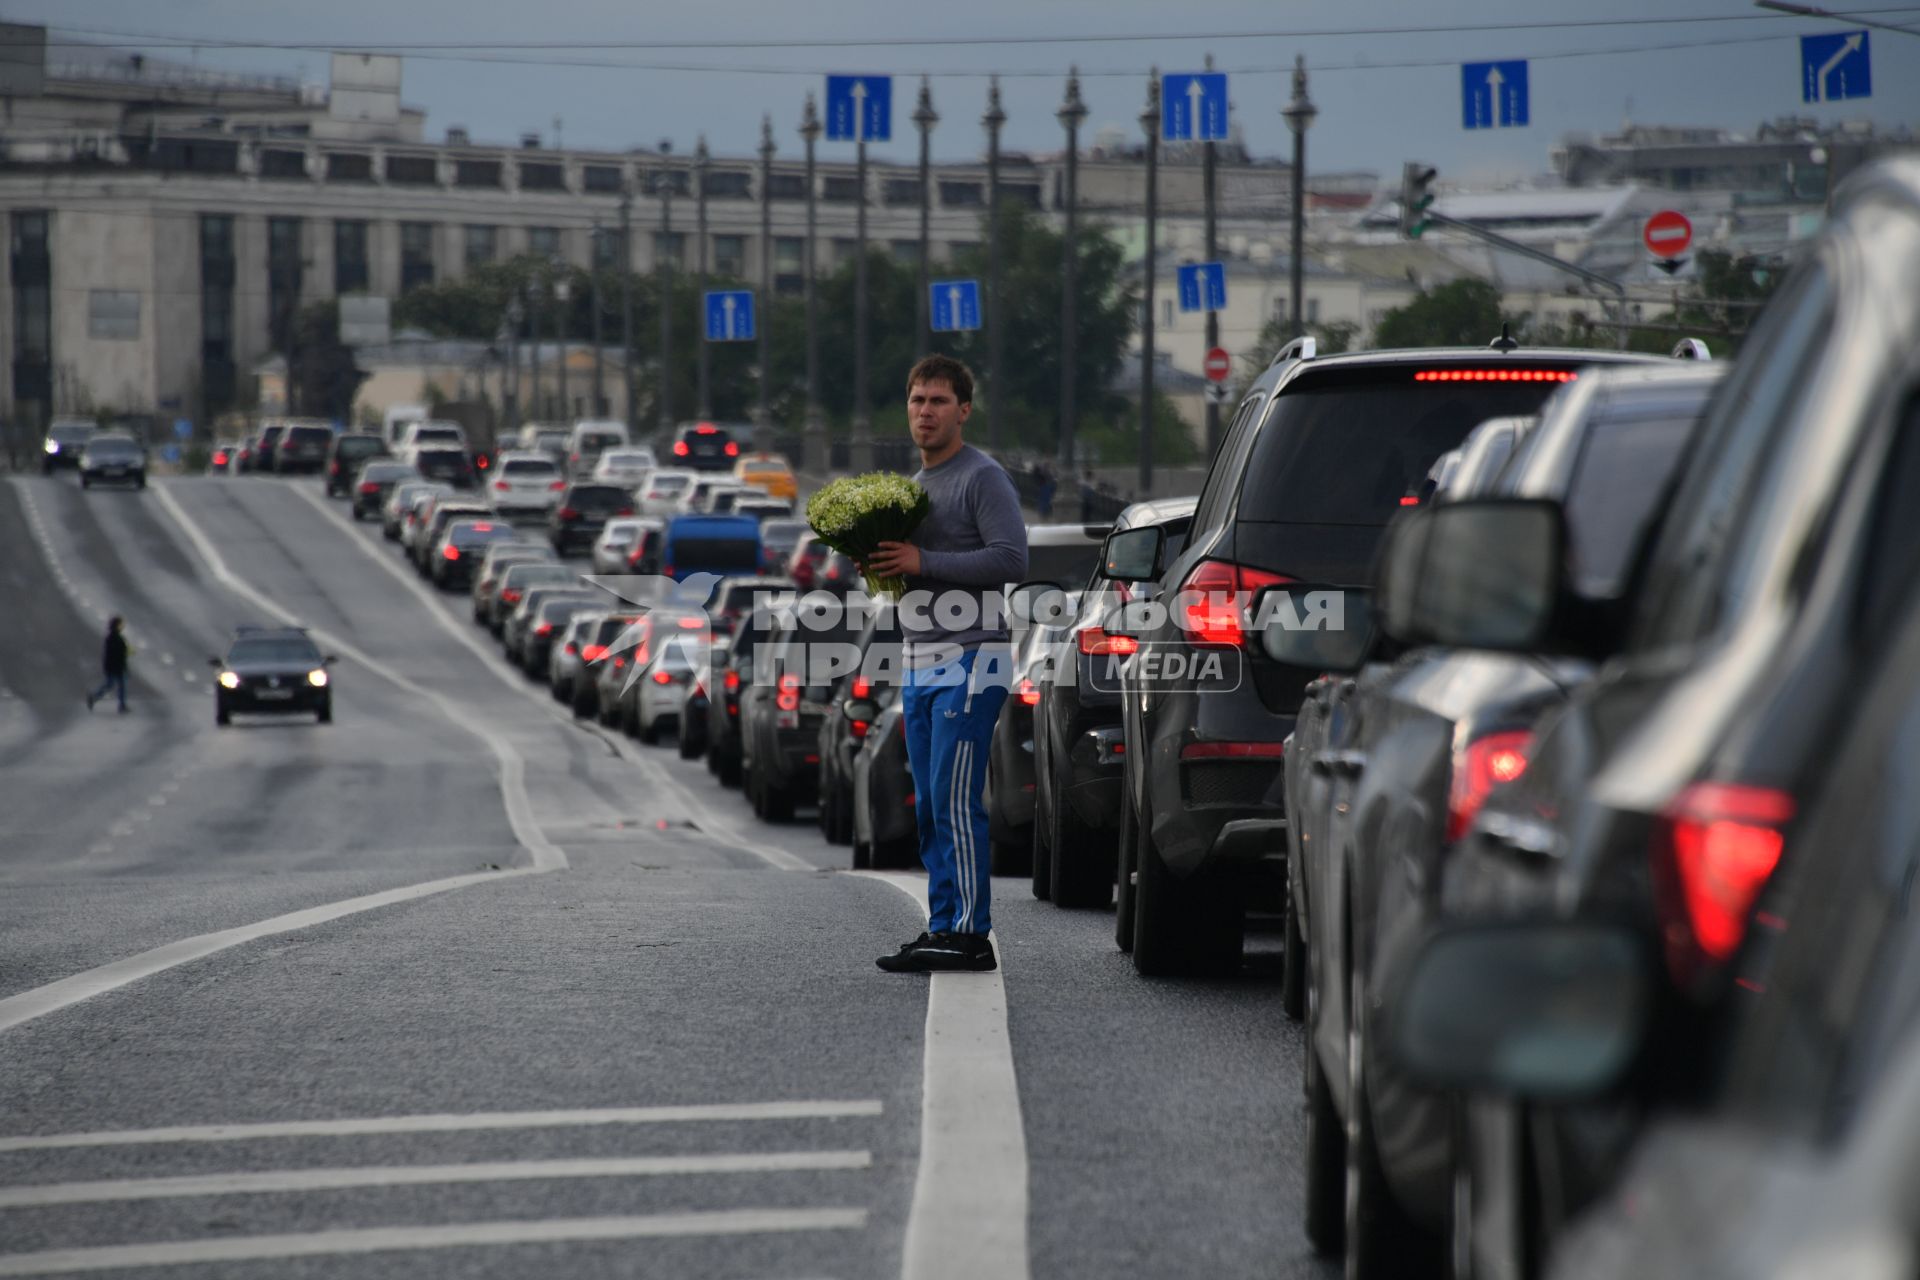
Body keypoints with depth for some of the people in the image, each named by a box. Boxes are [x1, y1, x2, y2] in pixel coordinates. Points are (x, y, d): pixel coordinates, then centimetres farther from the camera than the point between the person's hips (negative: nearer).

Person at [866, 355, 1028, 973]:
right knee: (930, 807, 8)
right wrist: (883, 563, 7)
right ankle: (941, 928, 11)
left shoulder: (984, 478, -7)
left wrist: (922, 562, -19)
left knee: (955, 800, -13)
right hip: (921, 665, 9)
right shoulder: (915, 484, 20)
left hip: (970, 660, -9)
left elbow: (1011, 559, -18)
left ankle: (970, 933, -12)